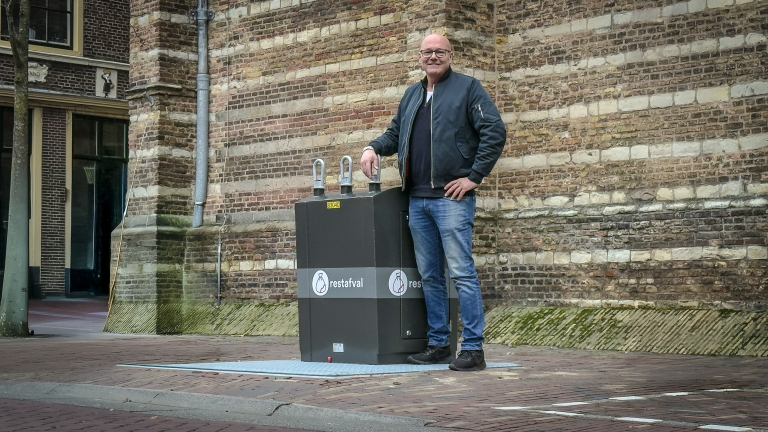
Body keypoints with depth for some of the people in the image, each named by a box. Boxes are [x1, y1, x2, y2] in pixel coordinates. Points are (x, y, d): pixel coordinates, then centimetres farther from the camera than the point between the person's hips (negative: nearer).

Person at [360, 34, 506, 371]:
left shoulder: (468, 88, 1)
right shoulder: (412, 95, 21)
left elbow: (495, 132, -7)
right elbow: (395, 134, 31)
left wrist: (475, 176, -11)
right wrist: (373, 147, 9)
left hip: (451, 197, -7)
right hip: (417, 199, 7)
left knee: (462, 273, -9)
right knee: (429, 276, 10)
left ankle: (473, 348, -6)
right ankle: (438, 344, 18)